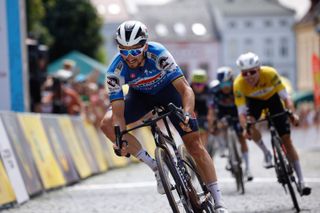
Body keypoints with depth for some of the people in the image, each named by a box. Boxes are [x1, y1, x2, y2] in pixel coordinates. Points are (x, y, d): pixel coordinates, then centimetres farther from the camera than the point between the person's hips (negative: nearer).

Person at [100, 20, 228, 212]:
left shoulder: (159, 54, -35)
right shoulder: (115, 71, -30)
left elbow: (186, 89, -38)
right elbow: (118, 112, -31)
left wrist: (187, 114, -56)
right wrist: (121, 140, -47)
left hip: (168, 89, -2)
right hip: (140, 95, 2)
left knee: (194, 143, -11)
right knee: (107, 124, -22)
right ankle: (155, 166, -10)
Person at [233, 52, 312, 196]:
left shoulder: (270, 74, -37)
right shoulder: (239, 84, -34)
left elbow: (286, 97, -33)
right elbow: (242, 112, -31)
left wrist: (292, 114, -51)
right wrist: (245, 127, -51)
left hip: (272, 98, 0)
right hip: (254, 100, 1)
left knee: (286, 139, -6)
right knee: (250, 128, -30)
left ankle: (301, 181, -1)